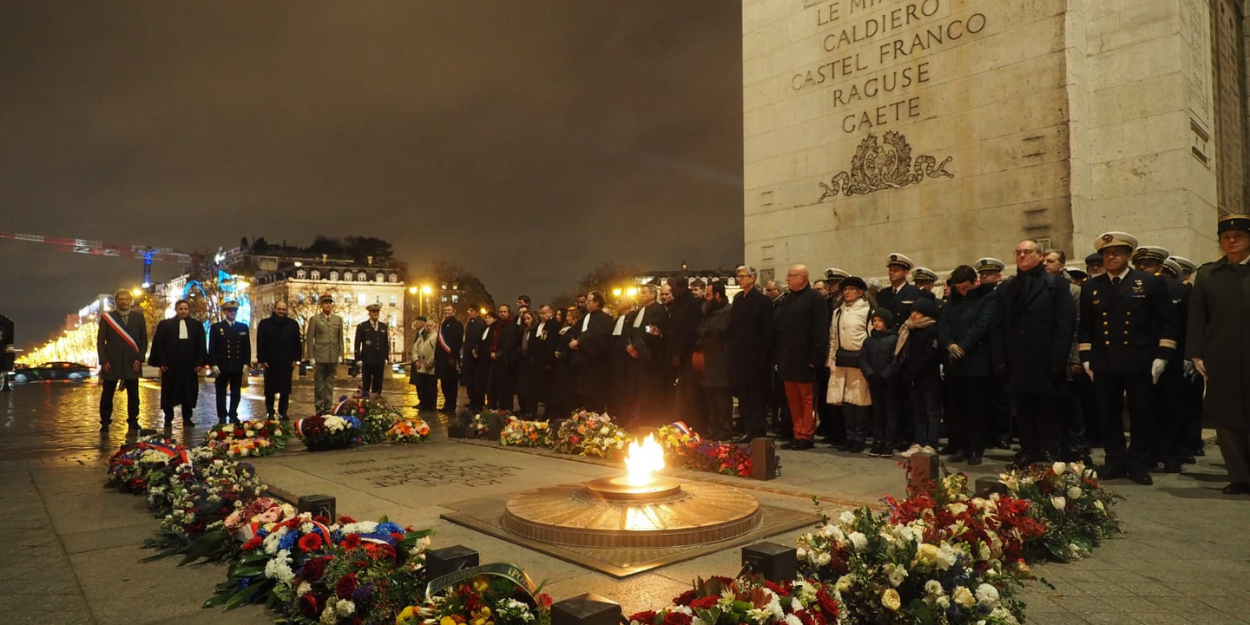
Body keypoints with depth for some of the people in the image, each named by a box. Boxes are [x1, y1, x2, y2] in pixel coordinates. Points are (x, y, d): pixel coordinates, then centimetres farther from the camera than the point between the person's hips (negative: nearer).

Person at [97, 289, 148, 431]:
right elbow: (100, 341, 2)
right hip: (111, 363, -1)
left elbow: (144, 340, 8)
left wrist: (139, 359, -3)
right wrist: (103, 361, -7)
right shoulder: (107, 317, 4)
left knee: (133, 395, 5)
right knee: (107, 395, 4)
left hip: (132, 364, 1)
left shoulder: (138, 317, 8)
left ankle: (133, 420, 14)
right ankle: (105, 422, 13)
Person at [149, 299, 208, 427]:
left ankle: (187, 417, 16)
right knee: (169, 392, 5)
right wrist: (161, 362, -7)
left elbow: (201, 345, 6)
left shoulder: (197, 325, 7)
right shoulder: (165, 324, 3)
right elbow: (158, 344, 1)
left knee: (189, 391, 6)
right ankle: (168, 418, 15)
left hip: (189, 364, 1)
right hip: (171, 364, -1)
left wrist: (200, 362, -2)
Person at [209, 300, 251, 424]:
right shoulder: (216, 327, 3)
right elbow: (212, 348, -1)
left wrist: (246, 363, 1)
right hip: (222, 366, -2)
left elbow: (247, 347, 9)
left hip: (238, 366, 2)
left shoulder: (243, 327, 10)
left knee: (236, 392, 6)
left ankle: (233, 415, 14)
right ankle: (222, 416, 11)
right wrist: (213, 364, -9)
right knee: (221, 392, 4)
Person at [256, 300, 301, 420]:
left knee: (285, 390, 4)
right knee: (270, 389, 5)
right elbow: (260, 343, 0)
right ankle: (270, 412, 13)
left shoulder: (293, 324, 7)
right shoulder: (265, 324, 1)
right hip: (270, 362, -1)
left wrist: (295, 359, 4)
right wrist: (262, 360, -6)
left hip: (286, 362, 2)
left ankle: (283, 412, 13)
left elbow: (297, 343, 9)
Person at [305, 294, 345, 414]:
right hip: (319, 357, -2)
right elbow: (309, 339, 0)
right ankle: (319, 409, 10)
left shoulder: (338, 319, 10)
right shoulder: (314, 319, 2)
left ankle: (328, 409, 13)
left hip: (333, 358, 3)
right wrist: (311, 357, -5)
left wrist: (340, 355, 5)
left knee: (330, 384, 7)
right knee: (319, 384, 3)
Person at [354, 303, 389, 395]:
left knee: (378, 386, 5)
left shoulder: (383, 326, 12)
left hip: (380, 361, 3)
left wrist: (386, 358, 8)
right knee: (365, 385, -1)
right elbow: (357, 343, 0)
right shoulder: (362, 326, 2)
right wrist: (358, 359, -6)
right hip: (367, 361, -3)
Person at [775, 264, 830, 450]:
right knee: (793, 398, 10)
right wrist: (777, 355, 10)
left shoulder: (815, 298, -7)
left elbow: (821, 330, -14)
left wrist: (816, 357, -19)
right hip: (787, 357, 8)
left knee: (807, 398, 1)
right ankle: (798, 434, 17)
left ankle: (806, 436, 7)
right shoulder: (787, 299, 16)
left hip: (805, 358, -8)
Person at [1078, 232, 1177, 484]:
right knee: (1109, 414, 6)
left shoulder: (1150, 283, 3)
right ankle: (1115, 461, 17)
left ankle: (1139, 465, 14)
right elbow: (1085, 326, 14)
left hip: (1140, 362, -2)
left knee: (1142, 415, 3)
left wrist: (1161, 357, -5)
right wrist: (1086, 358, 7)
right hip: (1103, 363, 2)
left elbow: (1168, 322, 2)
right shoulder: (1090, 287, 10)